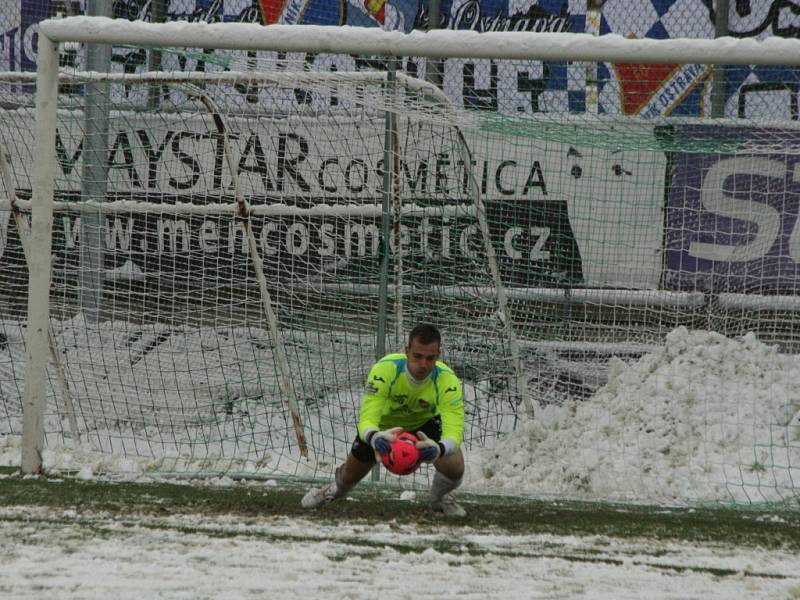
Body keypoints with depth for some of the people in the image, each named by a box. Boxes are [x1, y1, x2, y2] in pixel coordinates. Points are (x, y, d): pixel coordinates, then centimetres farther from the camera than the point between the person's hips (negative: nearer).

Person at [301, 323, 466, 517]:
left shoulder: (448, 381, -38)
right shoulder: (384, 370, -40)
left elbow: (454, 431, -47)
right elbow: (366, 420, -45)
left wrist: (439, 449, -72)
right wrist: (374, 438, -70)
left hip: (425, 423, 0)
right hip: (382, 425, 0)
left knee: (454, 467, -22)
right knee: (351, 474, 13)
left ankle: (440, 497, 17)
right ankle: (337, 489, 55)